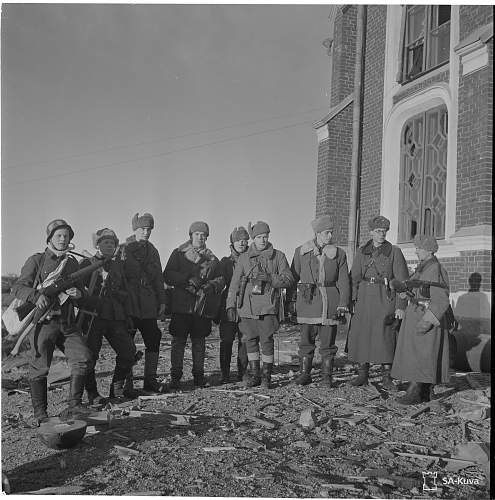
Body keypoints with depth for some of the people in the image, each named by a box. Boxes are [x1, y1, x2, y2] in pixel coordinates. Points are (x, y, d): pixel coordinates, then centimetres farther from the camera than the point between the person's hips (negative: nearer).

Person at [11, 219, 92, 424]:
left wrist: (78, 294, -5)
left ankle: (73, 405, 2)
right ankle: (40, 413, 16)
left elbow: (81, 295, 20)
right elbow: (18, 287, -5)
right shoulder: (36, 261, 1)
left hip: (67, 322, 4)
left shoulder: (72, 263, 15)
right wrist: (37, 296, -24)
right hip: (42, 321, -4)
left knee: (83, 357, -9)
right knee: (39, 368, 2)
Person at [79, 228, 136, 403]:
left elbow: (125, 293, 22)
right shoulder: (87, 264, 3)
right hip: (93, 317, -4)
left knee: (128, 352, -2)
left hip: (116, 318, 4)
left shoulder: (118, 265, 18)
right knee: (90, 356, -2)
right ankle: (92, 394, 14)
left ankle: (117, 387, 17)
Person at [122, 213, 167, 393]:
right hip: (128, 304, -5)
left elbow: (158, 278, 18)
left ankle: (150, 381, 17)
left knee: (153, 340, 5)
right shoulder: (124, 248, -2)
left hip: (148, 306, 5)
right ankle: (126, 384, 8)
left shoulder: (152, 250, 15)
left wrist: (162, 301, 13)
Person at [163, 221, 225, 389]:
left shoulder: (212, 259, 15)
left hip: (203, 307, 3)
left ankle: (198, 375, 18)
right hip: (182, 304, -2)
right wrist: (188, 279, -15)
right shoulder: (178, 254, 7)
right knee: (179, 340, -2)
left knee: (199, 341, 8)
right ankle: (175, 376, 6)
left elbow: (221, 280, 13)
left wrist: (211, 286, -8)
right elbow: (167, 275, -2)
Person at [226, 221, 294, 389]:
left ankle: (267, 376, 7)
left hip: (268, 306, -2)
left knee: (267, 340, -7)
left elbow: (289, 278, 3)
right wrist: (230, 305, 4)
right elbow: (234, 283, 11)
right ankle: (254, 374, 21)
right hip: (247, 305, 2)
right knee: (250, 339, 8)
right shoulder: (244, 258, 12)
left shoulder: (278, 256, 8)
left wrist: (270, 279, -13)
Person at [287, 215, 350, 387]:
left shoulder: (339, 253, 6)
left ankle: (327, 375, 15)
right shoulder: (301, 252, 6)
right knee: (306, 339, 2)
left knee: (328, 340, 4)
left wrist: (343, 303, -5)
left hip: (330, 301, 0)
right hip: (307, 300, 0)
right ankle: (305, 374, 14)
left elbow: (343, 281, 3)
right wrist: (290, 301, 3)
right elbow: (293, 277, 8)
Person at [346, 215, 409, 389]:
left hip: (385, 299, -3)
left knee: (385, 336, -6)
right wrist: (352, 300, 1)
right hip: (364, 298, 3)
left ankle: (386, 377, 6)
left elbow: (402, 280, -2)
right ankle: (362, 374, 15)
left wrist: (400, 306, -8)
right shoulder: (362, 252, 9)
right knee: (361, 335, 3)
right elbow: (354, 277, 10)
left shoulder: (394, 252, 0)